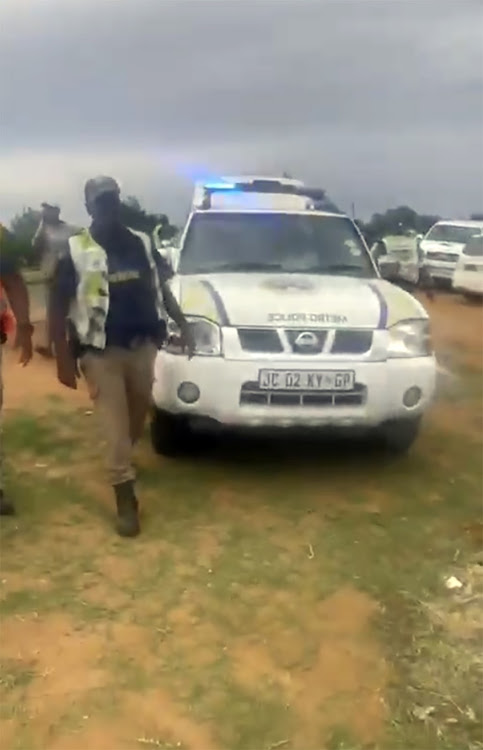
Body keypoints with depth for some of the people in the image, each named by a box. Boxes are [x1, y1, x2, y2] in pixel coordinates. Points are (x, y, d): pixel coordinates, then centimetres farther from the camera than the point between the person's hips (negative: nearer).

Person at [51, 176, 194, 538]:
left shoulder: (142, 243, 6)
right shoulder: (75, 252, -6)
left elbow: (162, 288, 15)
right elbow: (60, 309, -6)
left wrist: (183, 326, 8)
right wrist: (64, 359, -12)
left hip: (142, 345, 4)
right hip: (101, 352, -4)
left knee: (139, 414, 17)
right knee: (116, 425, -2)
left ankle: (121, 461, 46)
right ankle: (125, 498, 8)